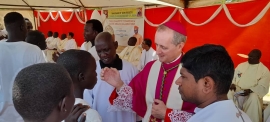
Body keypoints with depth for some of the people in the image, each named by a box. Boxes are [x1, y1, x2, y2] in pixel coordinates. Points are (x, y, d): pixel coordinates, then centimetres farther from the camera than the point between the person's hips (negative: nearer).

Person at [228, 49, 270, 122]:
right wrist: (232, 84, -10)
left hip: (252, 94, -3)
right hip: (236, 92, 3)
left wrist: (250, 90, -23)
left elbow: (263, 88, -6)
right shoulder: (241, 65, 12)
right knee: (228, 93, -28)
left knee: (254, 98, -36)